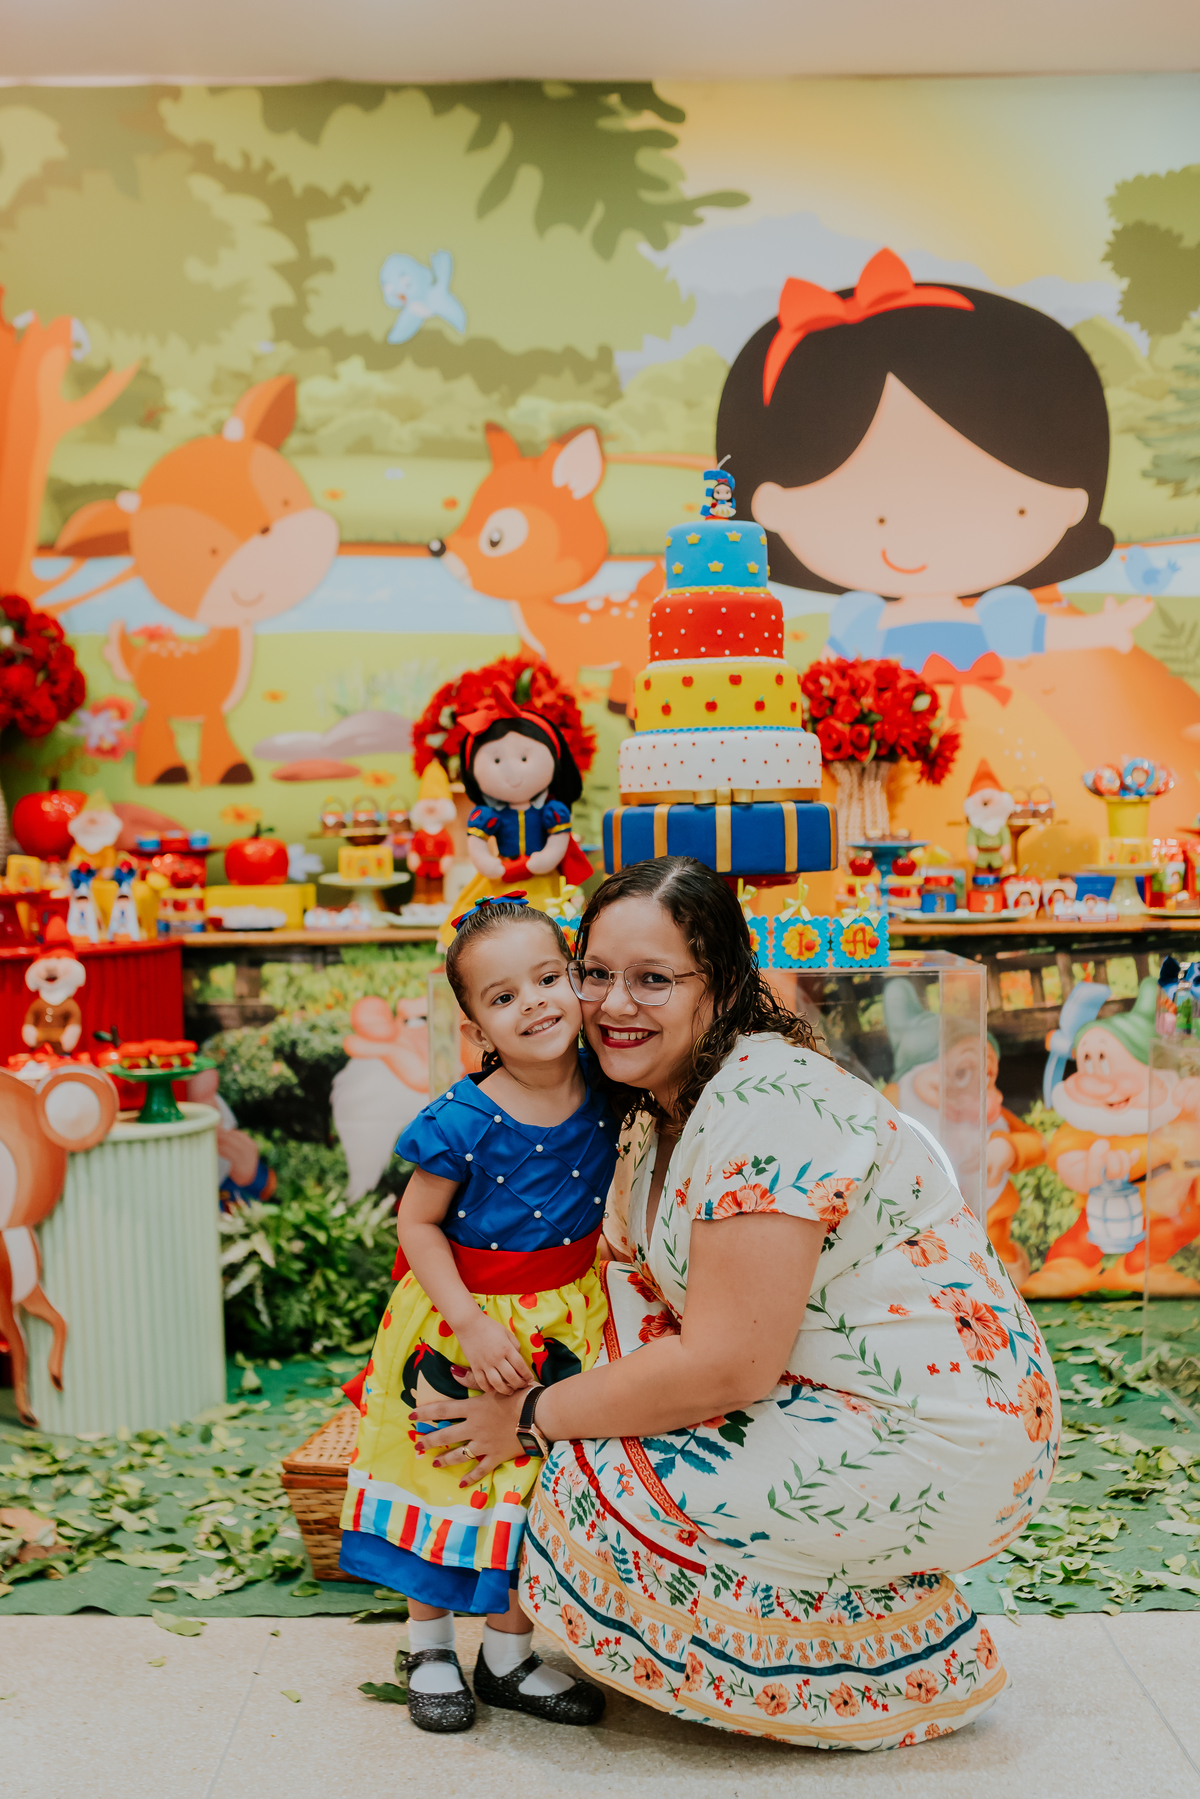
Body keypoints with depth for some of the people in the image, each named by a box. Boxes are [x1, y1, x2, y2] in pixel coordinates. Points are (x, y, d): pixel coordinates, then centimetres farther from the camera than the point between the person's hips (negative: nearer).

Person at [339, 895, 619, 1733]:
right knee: (447, 1479, 9)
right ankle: (430, 1649, 32)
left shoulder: (608, 1095, -10)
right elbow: (417, 1224, -13)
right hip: (464, 1319, -3)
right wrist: (473, 1327, -18)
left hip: (563, 1324, 3)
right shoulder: (465, 1121, -21)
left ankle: (509, 1657, 31)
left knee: (535, 1485, 12)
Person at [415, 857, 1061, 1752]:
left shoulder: (766, 1103, -24)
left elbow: (726, 1366, -25)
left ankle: (917, 1663, 3)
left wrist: (534, 1413, -14)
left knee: (600, 1485, -13)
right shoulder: (665, 1104, 6)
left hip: (943, 1445, -9)